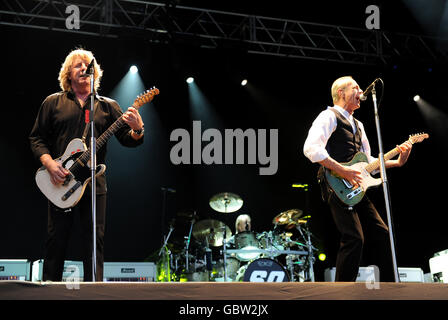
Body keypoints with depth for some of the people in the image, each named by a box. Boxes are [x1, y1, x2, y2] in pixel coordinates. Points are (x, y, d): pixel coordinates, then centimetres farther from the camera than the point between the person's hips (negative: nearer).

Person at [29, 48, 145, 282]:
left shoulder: (107, 106, 10)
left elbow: (127, 139, 3)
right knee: (56, 239, 2)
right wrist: (49, 163, -10)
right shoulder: (53, 103, 8)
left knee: (95, 241, 1)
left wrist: (136, 130, -20)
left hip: (94, 183, 1)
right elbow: (37, 138, 6)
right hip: (60, 182, -1)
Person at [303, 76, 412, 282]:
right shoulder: (329, 116, -2)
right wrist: (343, 171, -22)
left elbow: (368, 162, 27)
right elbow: (311, 148, -19)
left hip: (357, 188, 9)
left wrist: (397, 162, 13)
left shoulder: (358, 125, 26)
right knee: (354, 238, -20)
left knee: (383, 236, 5)